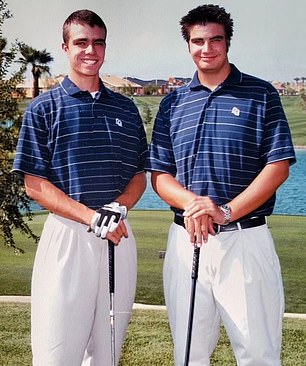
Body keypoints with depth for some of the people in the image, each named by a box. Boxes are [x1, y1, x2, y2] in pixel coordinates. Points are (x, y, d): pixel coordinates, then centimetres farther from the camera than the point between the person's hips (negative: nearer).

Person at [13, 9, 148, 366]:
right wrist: (91, 216, -17)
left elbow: (139, 174, 14)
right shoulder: (43, 108, 1)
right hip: (67, 236, -3)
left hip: (119, 236, 4)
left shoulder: (126, 109, 13)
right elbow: (34, 184, -5)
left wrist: (119, 206, -9)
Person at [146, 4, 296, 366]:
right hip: (185, 239, 3)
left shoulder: (261, 95, 3)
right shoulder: (173, 103, 11)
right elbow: (159, 174, 8)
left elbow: (278, 166, -4)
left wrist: (227, 211, -17)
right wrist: (193, 202, -14)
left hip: (245, 238, -3)